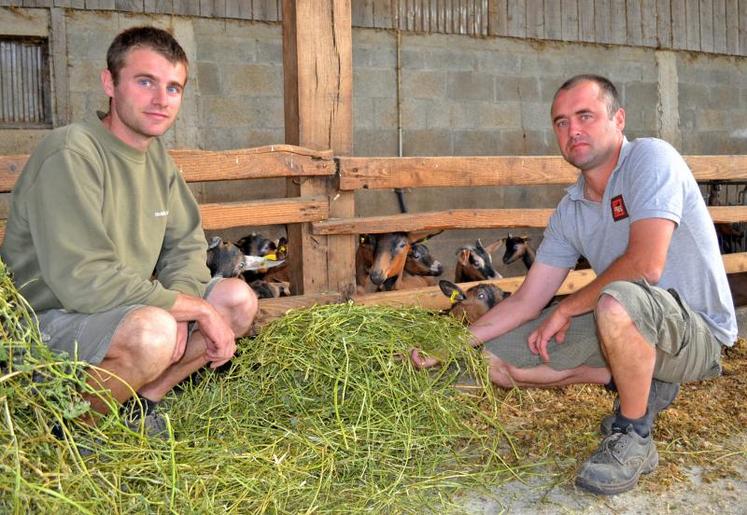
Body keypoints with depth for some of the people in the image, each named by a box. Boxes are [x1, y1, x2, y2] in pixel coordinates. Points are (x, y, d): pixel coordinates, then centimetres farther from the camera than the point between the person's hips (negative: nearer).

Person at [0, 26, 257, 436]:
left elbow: (187, 247, 7)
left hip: (127, 310, 8)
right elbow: (84, 282, -28)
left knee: (239, 300, -2)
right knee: (152, 331, -36)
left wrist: (177, 310, -15)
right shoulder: (71, 154, -21)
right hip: (47, 322, -8)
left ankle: (141, 401, 1)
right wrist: (199, 309, -23)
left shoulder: (157, 156, 5)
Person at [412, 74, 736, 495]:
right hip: (630, 323, 7)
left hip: (697, 330, -7)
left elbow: (646, 265, -30)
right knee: (496, 361, 2)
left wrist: (566, 309, -16)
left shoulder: (649, 158, -17)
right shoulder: (571, 210, 4)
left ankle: (635, 440, -16)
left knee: (617, 300, -41)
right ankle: (637, 384, 9)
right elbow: (526, 302, 4)